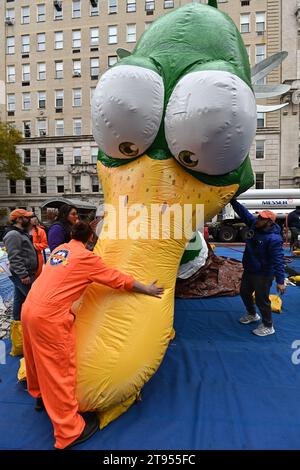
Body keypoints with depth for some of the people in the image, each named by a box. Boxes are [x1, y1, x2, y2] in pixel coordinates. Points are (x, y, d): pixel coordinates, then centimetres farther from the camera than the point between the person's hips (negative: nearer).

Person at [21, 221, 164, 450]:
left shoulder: (59, 249, 13)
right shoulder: (86, 258, -9)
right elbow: (119, 279, -4)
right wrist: (147, 289, 8)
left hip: (29, 307, 9)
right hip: (50, 316, -9)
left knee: (39, 358, 27)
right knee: (60, 369, 2)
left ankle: (40, 395, 51)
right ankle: (70, 431, 16)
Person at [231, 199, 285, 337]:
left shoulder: (274, 239, -27)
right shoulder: (254, 224, -6)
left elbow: (278, 261, -27)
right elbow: (243, 212, 3)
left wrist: (280, 281, -28)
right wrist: (232, 200, -2)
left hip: (263, 275, -9)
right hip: (249, 270, 9)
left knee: (261, 300, 4)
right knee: (244, 293, 24)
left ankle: (268, 327, 27)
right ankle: (252, 315, 49)